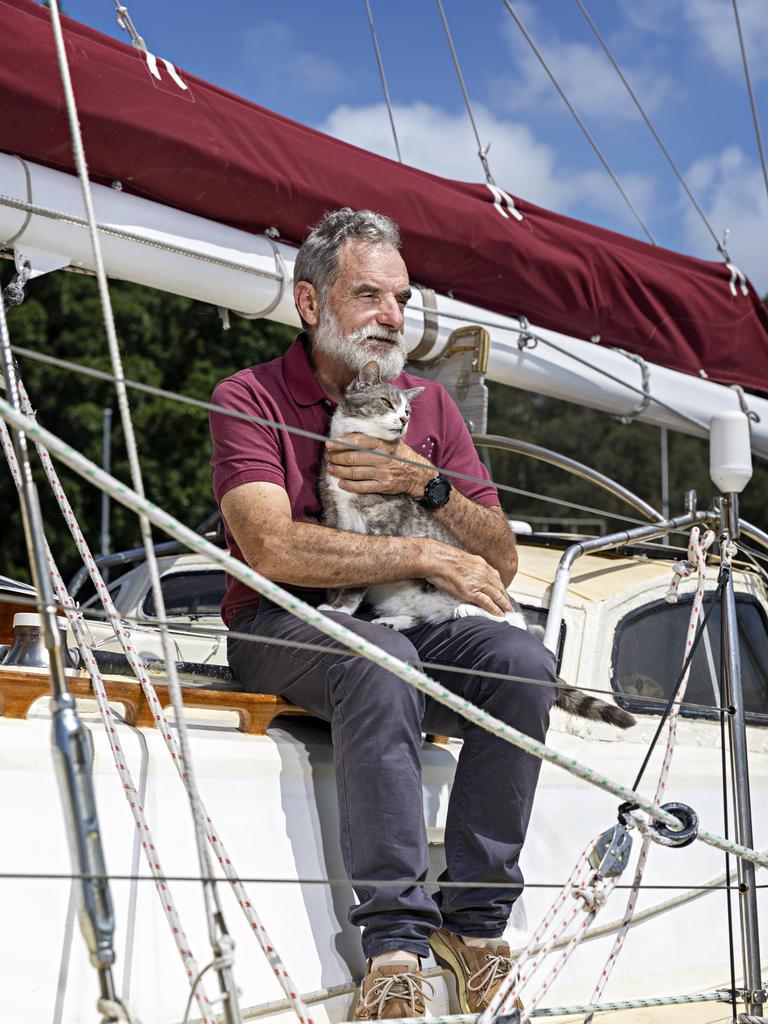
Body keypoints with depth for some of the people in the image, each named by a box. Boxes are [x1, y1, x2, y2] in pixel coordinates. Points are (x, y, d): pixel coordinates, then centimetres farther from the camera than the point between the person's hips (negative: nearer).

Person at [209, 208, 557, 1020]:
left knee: (522, 660, -26)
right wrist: (425, 556, -14)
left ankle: (476, 919, -21)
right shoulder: (250, 399, 0)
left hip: (409, 624, 5)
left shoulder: (427, 403, 14)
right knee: (379, 660, -38)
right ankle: (394, 944, -38)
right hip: (282, 629, -4)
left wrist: (427, 485, -7)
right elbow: (272, 548, -17)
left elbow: (501, 563, 11)